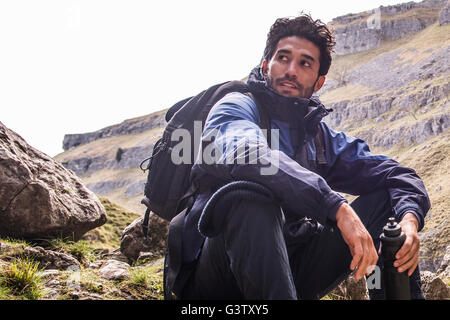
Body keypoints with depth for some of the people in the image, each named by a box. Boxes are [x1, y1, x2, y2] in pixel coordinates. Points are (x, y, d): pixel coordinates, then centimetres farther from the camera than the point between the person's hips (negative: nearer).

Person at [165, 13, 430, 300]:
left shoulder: (321, 137, 13)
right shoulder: (237, 107, -3)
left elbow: (394, 173, 4)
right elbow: (247, 153, -28)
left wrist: (410, 218, -18)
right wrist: (337, 207, -35)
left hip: (287, 270, 5)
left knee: (385, 200, -3)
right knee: (251, 200, -37)